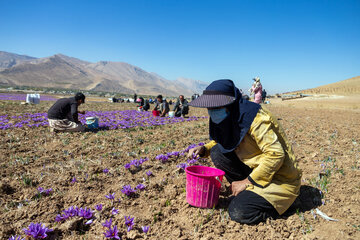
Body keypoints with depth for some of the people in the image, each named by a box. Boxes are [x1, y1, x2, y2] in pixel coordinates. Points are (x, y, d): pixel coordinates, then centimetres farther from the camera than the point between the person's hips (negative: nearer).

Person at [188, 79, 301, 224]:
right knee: (218, 153, -8)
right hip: (256, 168, 8)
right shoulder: (227, 119, -1)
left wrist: (247, 182, -21)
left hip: (281, 178, -7)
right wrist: (203, 149, -6)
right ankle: (248, 192, 5)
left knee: (238, 212, -21)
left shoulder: (255, 119, -25)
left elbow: (276, 155, -27)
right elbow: (220, 142, 15)